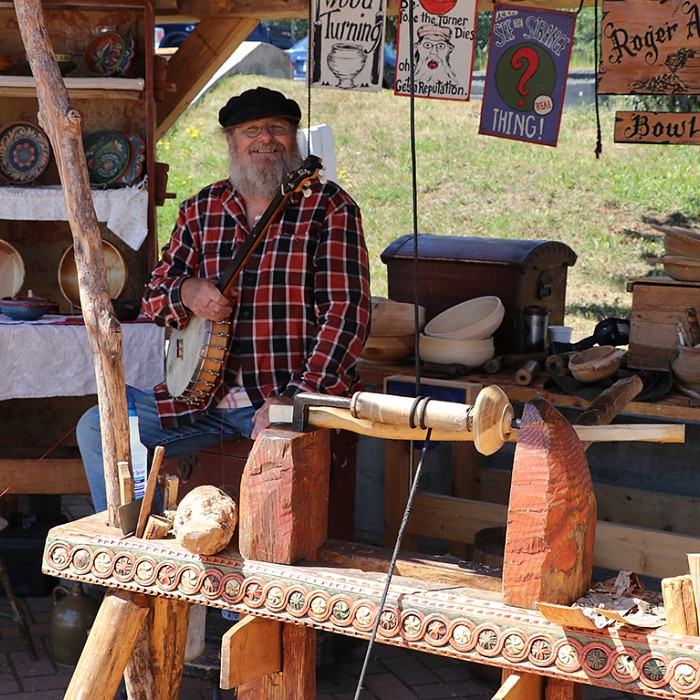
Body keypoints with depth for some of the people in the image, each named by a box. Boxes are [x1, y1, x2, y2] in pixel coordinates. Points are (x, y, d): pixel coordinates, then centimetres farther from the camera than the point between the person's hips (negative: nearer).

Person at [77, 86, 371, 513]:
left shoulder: (329, 207, -3)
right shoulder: (200, 210, 11)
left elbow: (347, 311, -12)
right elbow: (154, 294, 16)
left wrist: (296, 397, -24)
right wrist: (186, 293, -10)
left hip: (295, 393, -5)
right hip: (206, 394, 5)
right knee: (97, 429, -3)